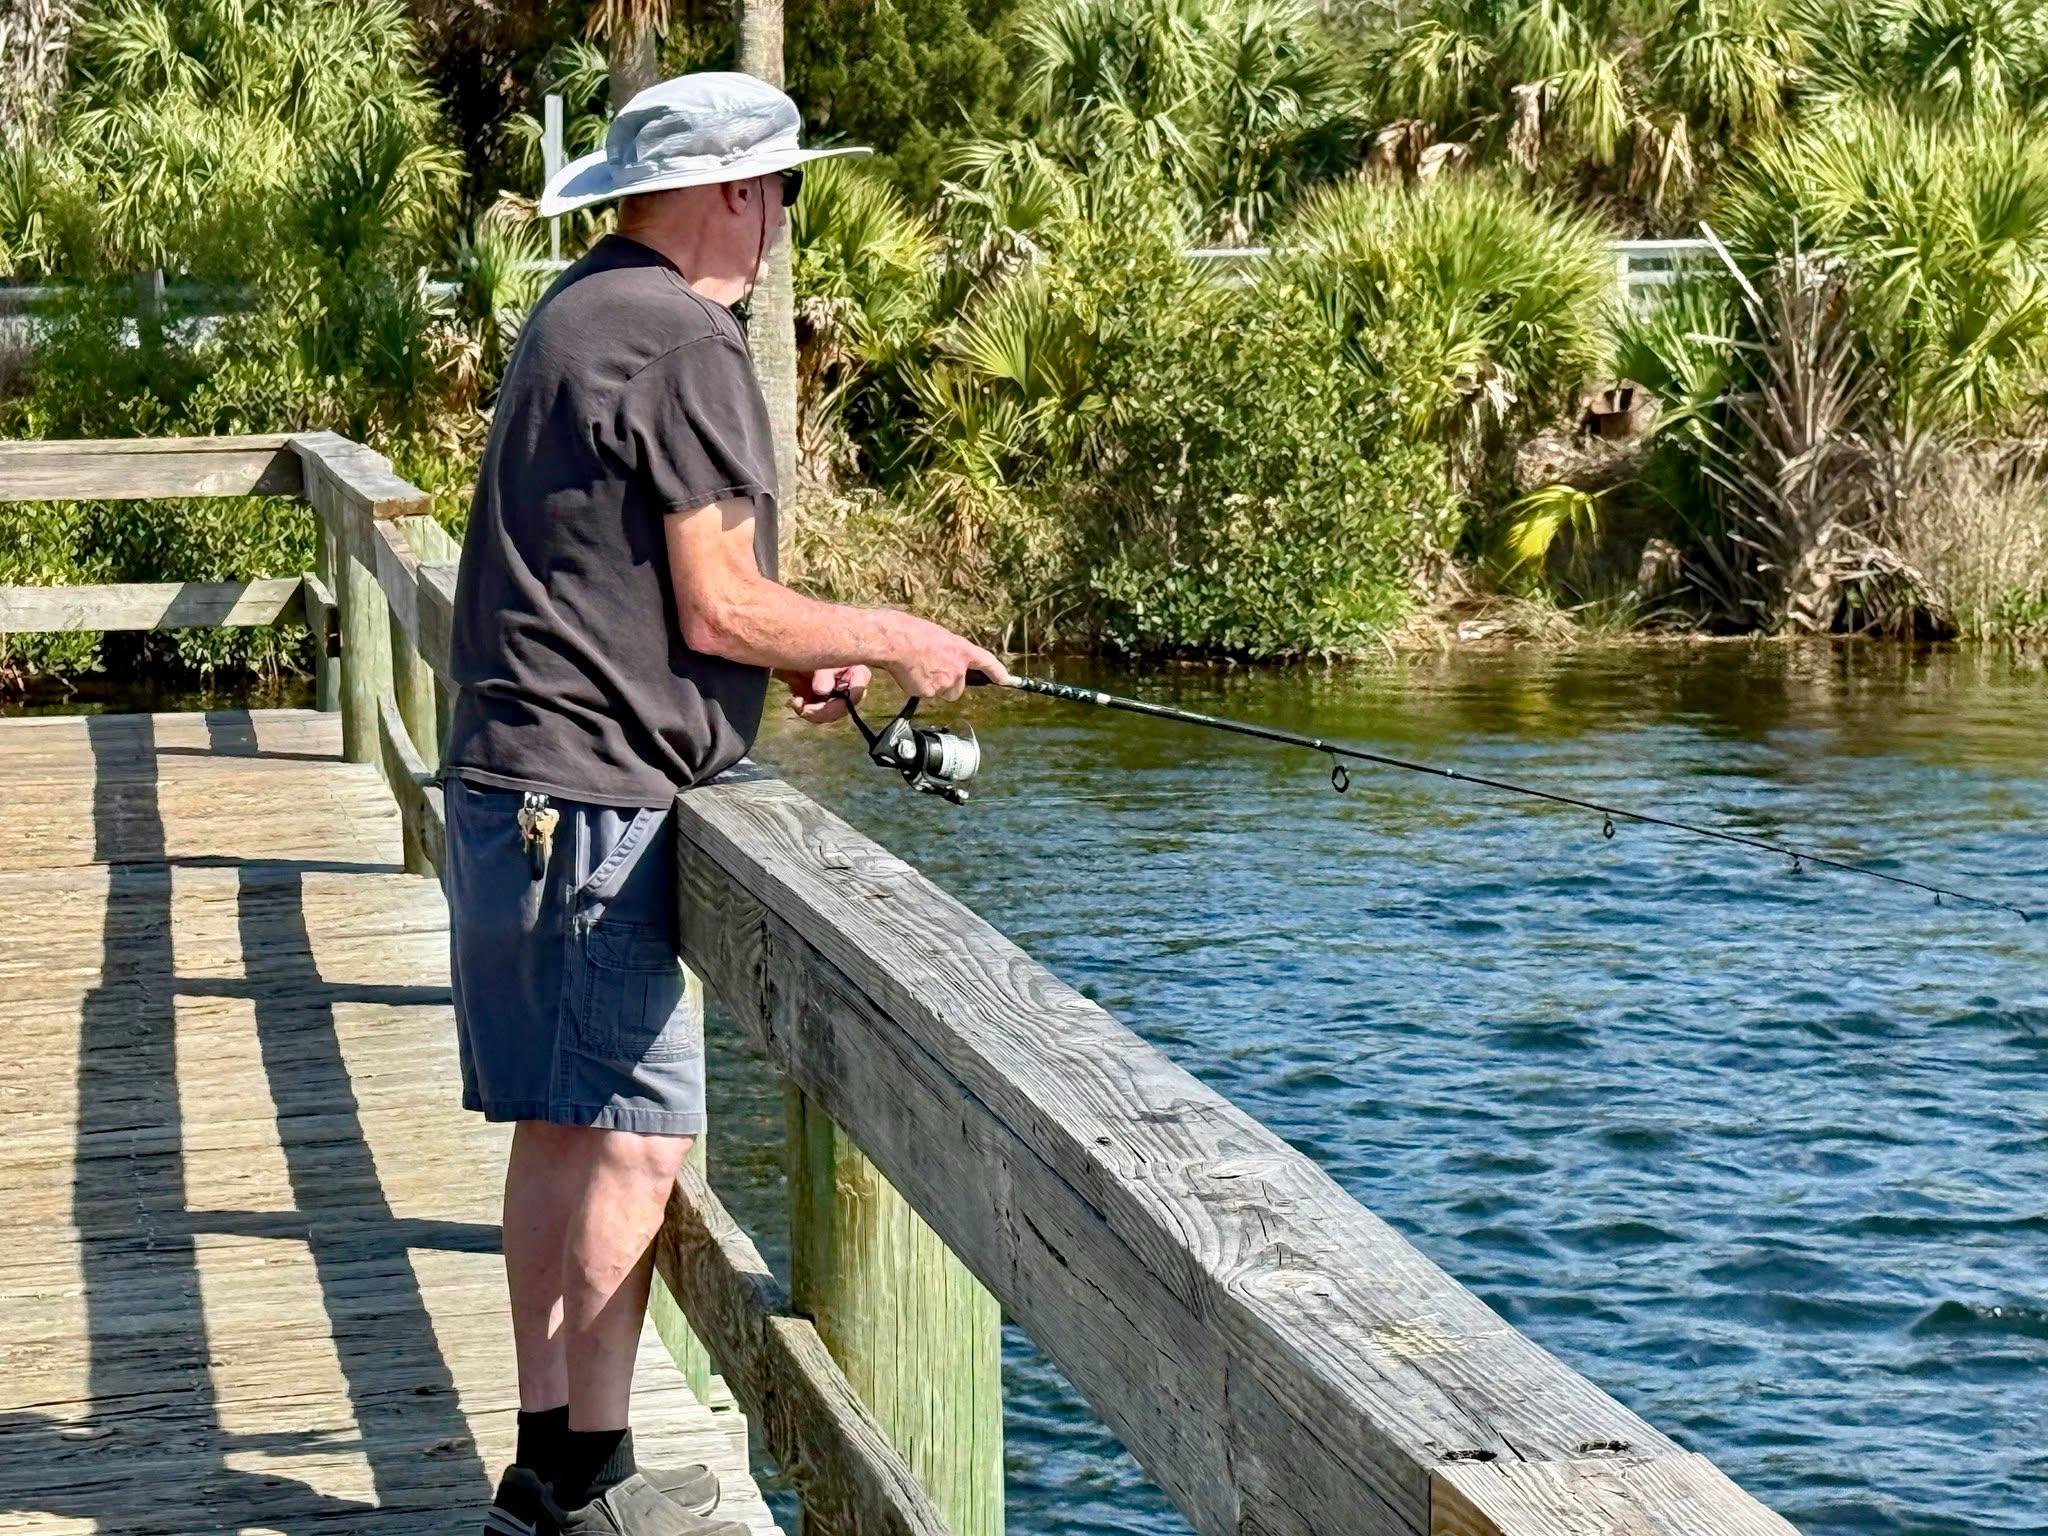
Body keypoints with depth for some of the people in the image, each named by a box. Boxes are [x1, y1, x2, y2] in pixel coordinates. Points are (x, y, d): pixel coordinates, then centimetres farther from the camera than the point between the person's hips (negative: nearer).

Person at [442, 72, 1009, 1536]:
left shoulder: (582, 314, 17)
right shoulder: (680, 340, -14)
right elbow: (717, 608, -16)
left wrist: (804, 651, 18)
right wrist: (887, 637, -1)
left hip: (517, 791, 10)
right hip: (594, 795, -10)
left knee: (559, 1125, 12)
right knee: (633, 1136, -5)